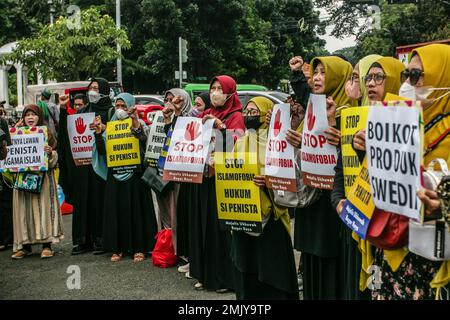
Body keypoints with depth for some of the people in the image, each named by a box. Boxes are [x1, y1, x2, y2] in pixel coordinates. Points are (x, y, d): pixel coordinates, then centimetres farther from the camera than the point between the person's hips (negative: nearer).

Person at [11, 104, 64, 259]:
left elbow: (54, 158, 2)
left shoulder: (46, 134, 5)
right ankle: (25, 245, 9)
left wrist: (50, 152, -19)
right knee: (24, 209, 2)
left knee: (43, 207, -4)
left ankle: (46, 245, -1)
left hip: (43, 176, -3)